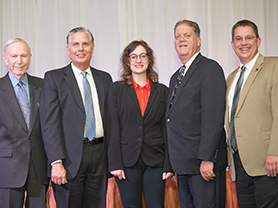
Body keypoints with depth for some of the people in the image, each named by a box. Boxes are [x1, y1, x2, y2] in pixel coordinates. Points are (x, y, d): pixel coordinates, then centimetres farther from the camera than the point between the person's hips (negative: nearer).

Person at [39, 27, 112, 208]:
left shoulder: (105, 79, 14)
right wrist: (56, 162, -16)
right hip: (70, 158, -4)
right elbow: (50, 123, -7)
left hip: (99, 156, 4)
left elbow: (110, 119, 15)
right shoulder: (54, 78, 1)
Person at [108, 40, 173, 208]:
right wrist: (115, 163, -8)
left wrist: (169, 165, 0)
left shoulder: (162, 91, 10)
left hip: (155, 161, 1)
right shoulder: (117, 89, 6)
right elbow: (114, 128, 0)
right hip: (127, 161, -1)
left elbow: (166, 131, 7)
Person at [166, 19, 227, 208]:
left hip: (204, 164, -8)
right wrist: (174, 164, 14)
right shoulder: (176, 77, 20)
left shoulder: (210, 69, -7)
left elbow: (213, 118, -16)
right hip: (183, 164, 8)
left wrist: (207, 158, -21)